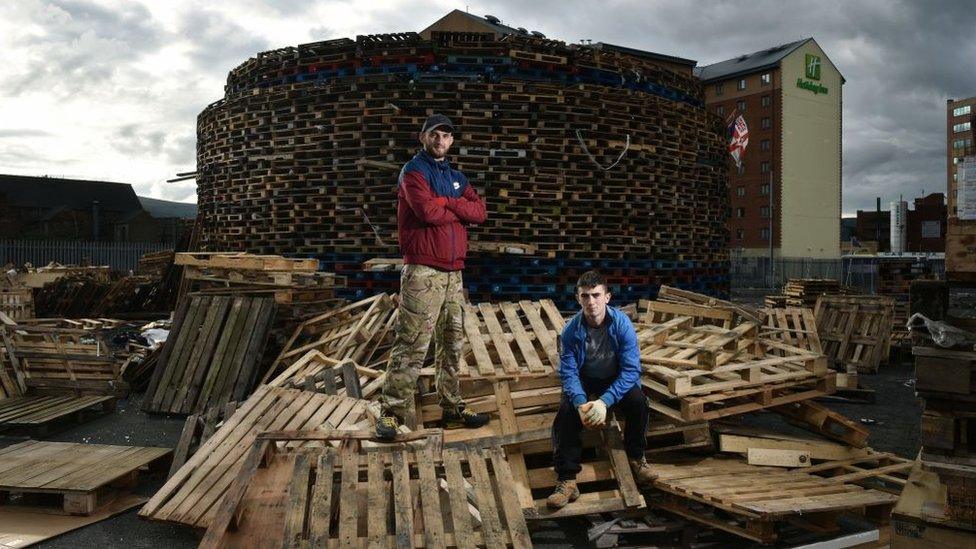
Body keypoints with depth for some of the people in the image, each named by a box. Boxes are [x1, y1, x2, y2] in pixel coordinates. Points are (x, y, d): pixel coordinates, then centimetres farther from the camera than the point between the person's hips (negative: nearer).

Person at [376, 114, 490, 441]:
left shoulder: (456, 177, 21)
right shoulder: (414, 171, -2)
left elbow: (480, 212, 7)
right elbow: (429, 211, -18)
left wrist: (447, 203, -8)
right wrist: (460, 209, -1)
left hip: (453, 272, 8)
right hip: (423, 271, -8)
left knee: (452, 343, 11)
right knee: (411, 344, -10)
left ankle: (452, 409, 20)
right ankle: (391, 411, -4)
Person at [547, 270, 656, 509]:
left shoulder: (622, 324, -23)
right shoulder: (571, 330, -20)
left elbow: (631, 370, -25)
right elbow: (568, 373, -17)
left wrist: (605, 401, -37)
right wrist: (581, 403, -37)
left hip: (617, 380, 0)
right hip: (585, 381, 1)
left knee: (638, 402, -29)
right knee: (566, 412, -26)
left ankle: (636, 457, -2)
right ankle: (567, 481, -18)